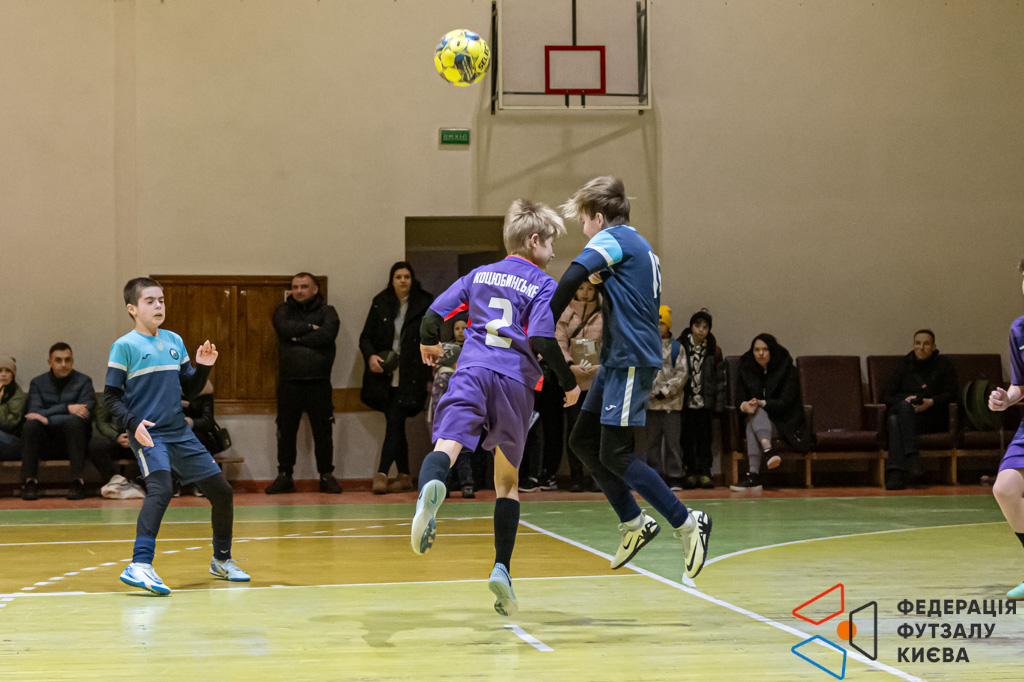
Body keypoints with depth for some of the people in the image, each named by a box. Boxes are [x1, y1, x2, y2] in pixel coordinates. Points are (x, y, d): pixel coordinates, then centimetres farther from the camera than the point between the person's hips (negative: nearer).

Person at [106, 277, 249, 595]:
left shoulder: (175, 341, 12)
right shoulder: (125, 346, -5)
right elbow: (110, 395, -5)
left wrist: (203, 367, -1)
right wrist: (133, 423, -20)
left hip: (180, 434, 7)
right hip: (147, 435, -6)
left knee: (221, 491, 9)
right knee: (161, 489, -31)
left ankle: (221, 560, 29)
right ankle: (140, 565, -37)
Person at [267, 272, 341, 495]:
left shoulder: (327, 312, 8)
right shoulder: (283, 311, 12)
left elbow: (328, 334, -12)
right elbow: (285, 328, -10)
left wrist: (299, 338, -8)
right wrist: (310, 328, -7)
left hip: (319, 382, -1)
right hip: (289, 382, 1)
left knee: (323, 431, 1)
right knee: (285, 432, 4)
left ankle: (326, 475, 10)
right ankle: (284, 476, 13)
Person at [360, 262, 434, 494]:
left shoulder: (424, 304, 1)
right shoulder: (380, 303, 8)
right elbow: (366, 336, 11)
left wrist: (432, 370, -5)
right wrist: (370, 356, -9)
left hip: (409, 377, -3)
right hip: (384, 376, 3)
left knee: (394, 423, -11)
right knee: (396, 425, 8)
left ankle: (382, 473, -14)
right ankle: (404, 477, 15)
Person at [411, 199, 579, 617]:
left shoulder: (480, 275, 19)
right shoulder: (542, 285, 7)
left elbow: (433, 315, 14)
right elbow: (542, 340, -8)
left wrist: (428, 343, 36)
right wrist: (568, 383, 5)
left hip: (472, 370, 1)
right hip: (516, 381, -1)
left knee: (446, 446, -19)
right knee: (507, 479, 12)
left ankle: (430, 489, -57)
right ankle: (501, 569, 4)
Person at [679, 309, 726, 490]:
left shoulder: (713, 350, 4)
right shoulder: (681, 347, -2)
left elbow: (720, 378, 7)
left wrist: (719, 403, 2)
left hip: (705, 401, 1)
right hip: (686, 401, -1)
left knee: (704, 437, 3)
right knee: (687, 437, 3)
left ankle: (704, 472, 8)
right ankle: (691, 472, 10)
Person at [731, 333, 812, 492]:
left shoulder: (788, 371, -4)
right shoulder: (747, 370, 8)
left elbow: (784, 403, -12)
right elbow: (742, 399, 5)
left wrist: (760, 403, -27)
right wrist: (744, 405, -21)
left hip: (785, 423, -3)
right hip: (760, 420, 3)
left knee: (755, 418, -32)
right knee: (756, 413, -31)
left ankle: (753, 475, -44)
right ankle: (768, 451, -52)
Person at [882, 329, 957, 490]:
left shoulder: (944, 364, 16)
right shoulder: (906, 365, 23)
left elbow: (951, 394, 5)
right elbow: (887, 395, 15)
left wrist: (931, 402, -14)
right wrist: (905, 400, -8)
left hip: (933, 419, -3)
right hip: (905, 411, 3)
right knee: (893, 418, -36)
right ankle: (896, 473, -50)